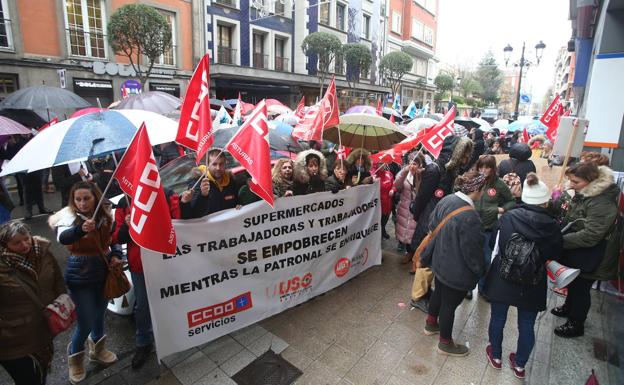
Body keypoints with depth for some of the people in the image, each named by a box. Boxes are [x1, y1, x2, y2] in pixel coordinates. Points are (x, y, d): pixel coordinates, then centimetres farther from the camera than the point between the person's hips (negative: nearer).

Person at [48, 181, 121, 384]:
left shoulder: (105, 215, -4)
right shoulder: (68, 216, -16)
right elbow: (63, 238, -38)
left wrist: (115, 255, -5)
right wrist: (82, 229, -57)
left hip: (104, 270, 4)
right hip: (80, 275, -4)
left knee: (100, 314, 21)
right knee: (86, 323, 3)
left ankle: (98, 350, 47)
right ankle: (75, 358, 34)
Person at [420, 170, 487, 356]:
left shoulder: (446, 200, -7)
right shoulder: (470, 216, -32)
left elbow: (432, 225, 5)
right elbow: (472, 250, -23)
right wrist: (480, 270, -5)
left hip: (440, 262, 8)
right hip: (457, 270, -8)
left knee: (439, 292, 27)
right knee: (450, 304, 11)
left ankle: (431, 323, 51)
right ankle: (445, 343, 33)